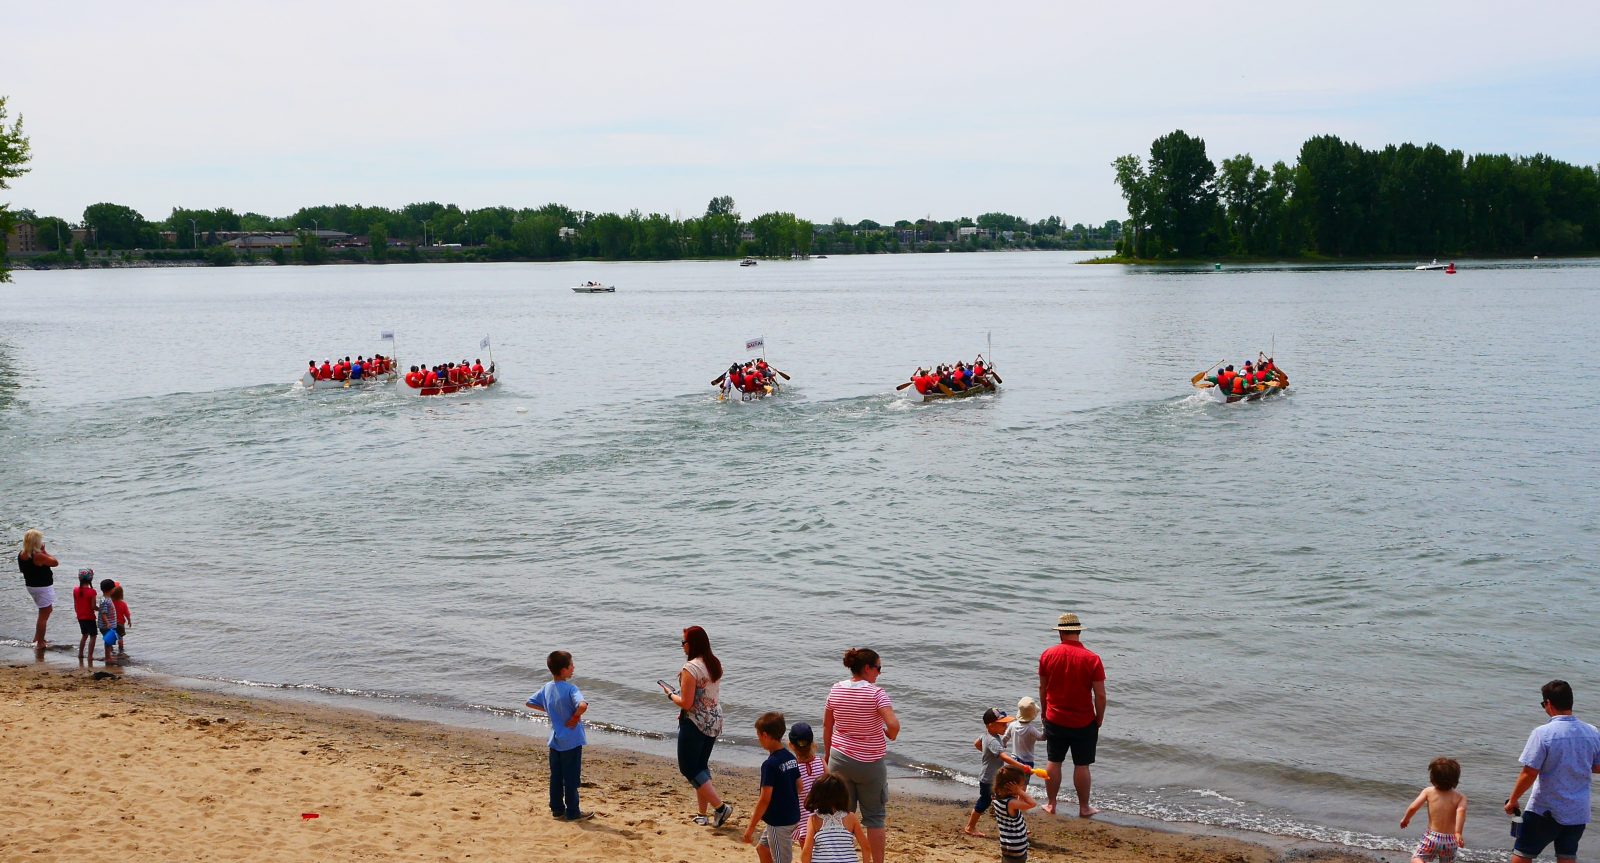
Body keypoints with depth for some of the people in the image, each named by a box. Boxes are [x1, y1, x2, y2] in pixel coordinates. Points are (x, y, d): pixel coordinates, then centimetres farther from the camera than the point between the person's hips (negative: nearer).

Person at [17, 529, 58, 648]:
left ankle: (37, 638, 33)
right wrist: (44, 551, -10)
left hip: (31, 586, 9)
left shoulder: (21, 555, -2)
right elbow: (55, 562, -18)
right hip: (43, 588, -9)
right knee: (44, 616, 4)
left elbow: (21, 569, 13)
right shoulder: (38, 556, -27)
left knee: (43, 613, 28)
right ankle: (40, 643, 10)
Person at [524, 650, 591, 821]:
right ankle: (573, 812, 11)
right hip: (571, 741, -6)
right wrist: (575, 717, -21)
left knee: (556, 777, 15)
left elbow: (530, 702, 13)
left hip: (555, 741, 6)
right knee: (571, 778, 3)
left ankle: (557, 809, 24)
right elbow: (582, 705, -39)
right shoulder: (570, 689, -21)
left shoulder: (546, 688, 0)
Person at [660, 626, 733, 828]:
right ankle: (703, 814, 19)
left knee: (689, 768, 2)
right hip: (714, 720, 8)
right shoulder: (715, 665, 6)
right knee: (701, 766, 17)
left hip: (695, 723, -8)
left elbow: (686, 703, -21)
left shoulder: (690, 668, -20)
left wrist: (671, 694, -2)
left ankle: (720, 807, -7)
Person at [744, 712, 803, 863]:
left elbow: (765, 799, -22)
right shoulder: (791, 758, 3)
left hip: (779, 822, -9)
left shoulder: (770, 764, -21)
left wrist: (751, 827, -16)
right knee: (763, 848, 25)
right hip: (793, 816, 9)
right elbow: (799, 786, 11)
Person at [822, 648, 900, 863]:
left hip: (840, 759, 4)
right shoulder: (876, 693, -17)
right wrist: (890, 735, -6)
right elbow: (894, 725, -29)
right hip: (870, 763, -4)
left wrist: (827, 753, 20)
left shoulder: (836, 690, -2)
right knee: (874, 817, 9)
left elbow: (827, 725, 7)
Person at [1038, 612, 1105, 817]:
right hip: (1084, 723, -2)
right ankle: (1084, 808, 18)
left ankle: (1051, 804, 22)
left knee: (1054, 762, 14)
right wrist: (1099, 720, 2)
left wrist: (1044, 712, 18)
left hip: (1055, 720, 2)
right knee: (1081, 765, 8)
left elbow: (1042, 688, 4)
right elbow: (1100, 695, -12)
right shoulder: (1092, 659, -14)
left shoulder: (1047, 655, -6)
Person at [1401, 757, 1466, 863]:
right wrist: (1458, 833, -29)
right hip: (1450, 841, 1)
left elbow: (1413, 807, -7)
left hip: (1432, 837, -1)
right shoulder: (1460, 797, -2)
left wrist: (1405, 819, 13)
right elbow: (1461, 810, -22)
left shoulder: (1428, 792, -1)